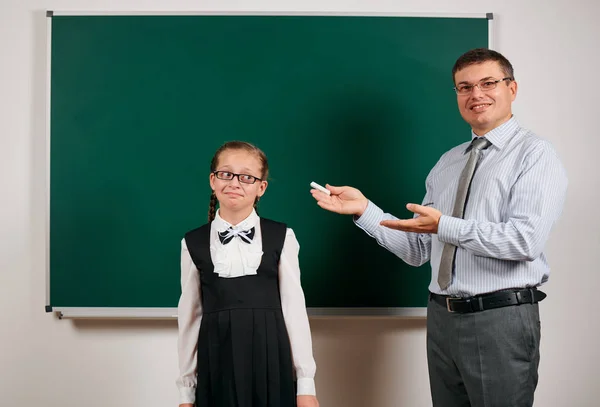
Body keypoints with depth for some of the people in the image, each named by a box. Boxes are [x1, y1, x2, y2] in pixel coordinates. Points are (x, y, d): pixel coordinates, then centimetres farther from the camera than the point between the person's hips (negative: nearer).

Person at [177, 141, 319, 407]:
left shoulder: (281, 237, -2)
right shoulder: (193, 243, 1)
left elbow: (294, 309, -1)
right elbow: (189, 317, 4)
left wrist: (306, 383, -2)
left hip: (271, 365, 0)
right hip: (216, 367, 1)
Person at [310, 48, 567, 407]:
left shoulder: (534, 154, -5)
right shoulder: (446, 163, 14)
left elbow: (526, 239, -20)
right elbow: (418, 250, 12)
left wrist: (445, 226, -24)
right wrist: (364, 209, 1)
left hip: (501, 318, -6)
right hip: (442, 316, 6)